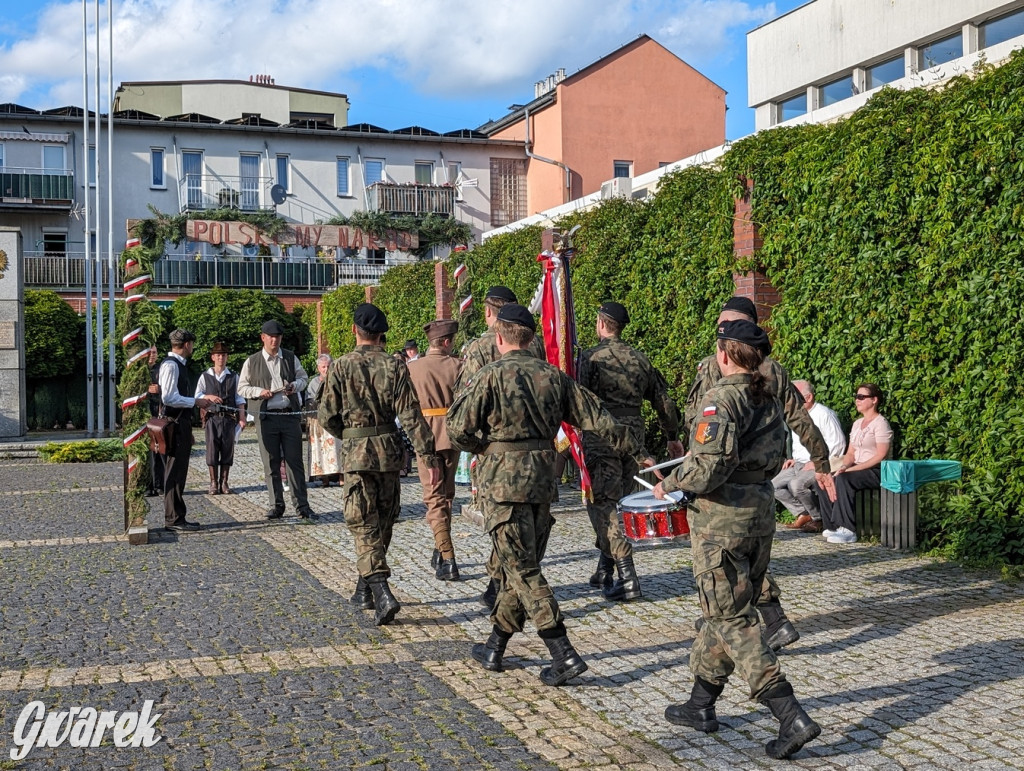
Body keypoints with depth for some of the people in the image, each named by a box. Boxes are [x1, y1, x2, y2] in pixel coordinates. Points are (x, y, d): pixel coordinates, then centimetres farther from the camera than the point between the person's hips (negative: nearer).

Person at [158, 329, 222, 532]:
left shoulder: (179, 364, 17)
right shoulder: (171, 365, -14)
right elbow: (169, 398, -22)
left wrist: (204, 399, 23)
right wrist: (196, 401, -15)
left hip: (182, 424, 10)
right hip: (174, 424, -10)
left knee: (179, 472, 13)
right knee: (174, 473, -6)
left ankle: (177, 517, 20)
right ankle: (173, 519, -2)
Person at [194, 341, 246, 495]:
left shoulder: (234, 377, 10)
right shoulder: (205, 376, 8)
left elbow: (239, 399, 8)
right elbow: (198, 396, 6)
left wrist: (242, 418, 1)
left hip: (229, 418, 1)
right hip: (212, 418, -1)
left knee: (228, 451, 2)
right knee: (212, 450, -2)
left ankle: (224, 482, 10)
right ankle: (213, 483, 5)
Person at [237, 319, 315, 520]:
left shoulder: (291, 358, 9)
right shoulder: (252, 362, 5)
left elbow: (303, 378, 18)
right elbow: (242, 388, 8)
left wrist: (295, 386, -4)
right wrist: (259, 392, -11)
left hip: (290, 415, 1)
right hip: (266, 417, 0)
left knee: (295, 461, 1)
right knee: (271, 464, 4)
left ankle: (302, 505, 5)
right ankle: (276, 505, 14)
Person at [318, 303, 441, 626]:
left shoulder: (341, 366, -6)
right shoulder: (395, 367, -2)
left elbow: (327, 417, -4)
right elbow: (411, 415, -8)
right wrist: (429, 456, -7)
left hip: (356, 453, -2)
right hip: (390, 452, 3)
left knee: (364, 526, -1)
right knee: (382, 523, 16)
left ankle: (382, 594, -16)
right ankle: (365, 589, 29)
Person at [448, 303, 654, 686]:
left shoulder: (489, 377, -9)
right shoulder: (554, 376, 6)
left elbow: (458, 430, -11)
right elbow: (597, 418, 7)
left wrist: (481, 448, 11)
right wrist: (638, 453, 15)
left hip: (502, 482, -6)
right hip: (543, 481, 6)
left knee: (522, 570, -3)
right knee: (521, 566, 15)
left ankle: (564, 655, -8)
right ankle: (495, 647, 26)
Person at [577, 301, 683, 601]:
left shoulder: (591, 356, -6)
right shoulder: (640, 358, 11)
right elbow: (663, 400, 15)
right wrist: (673, 438, 26)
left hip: (602, 437, -6)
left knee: (601, 504, -3)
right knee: (618, 501, 17)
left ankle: (628, 578, -10)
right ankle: (605, 570, 26)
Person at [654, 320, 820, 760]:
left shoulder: (722, 397, -17)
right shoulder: (769, 400, 9)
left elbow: (710, 466, -24)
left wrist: (670, 484, -9)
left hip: (721, 520, -9)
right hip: (761, 513, 9)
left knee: (733, 620, -2)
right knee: (724, 610, 17)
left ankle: (792, 718, -6)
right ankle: (700, 705, 30)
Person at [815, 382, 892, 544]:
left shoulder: (881, 423, -8)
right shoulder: (857, 423, 17)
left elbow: (881, 456, -17)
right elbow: (850, 453, 16)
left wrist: (851, 469, -21)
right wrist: (843, 466, -8)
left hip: (877, 472, -8)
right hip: (858, 470, 8)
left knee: (843, 479, -33)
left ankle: (848, 530, -31)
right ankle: (832, 525, -7)